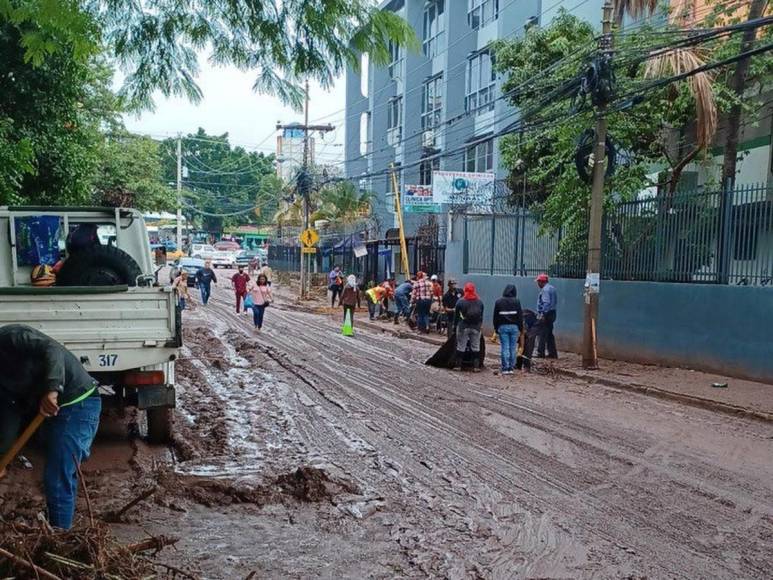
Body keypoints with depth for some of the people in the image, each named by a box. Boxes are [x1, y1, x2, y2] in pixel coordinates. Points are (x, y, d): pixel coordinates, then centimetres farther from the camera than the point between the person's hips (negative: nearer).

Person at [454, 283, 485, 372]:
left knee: (461, 347, 6)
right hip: (476, 328, 2)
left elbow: (456, 316, -3)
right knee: (476, 348, 8)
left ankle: (458, 365, 9)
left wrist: (457, 325, 8)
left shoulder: (460, 302, -7)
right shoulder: (480, 302, 3)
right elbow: (481, 316, 7)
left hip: (463, 327, -2)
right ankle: (476, 366, 7)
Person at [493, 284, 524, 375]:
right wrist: (520, 328, 7)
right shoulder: (517, 301, -2)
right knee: (512, 348, 4)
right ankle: (511, 368, 6)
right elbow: (520, 316, 0)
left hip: (502, 327, 0)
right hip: (514, 327, 0)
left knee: (504, 348, 1)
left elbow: (495, 317, 4)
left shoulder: (498, 302, 2)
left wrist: (496, 328, 11)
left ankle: (505, 368, 0)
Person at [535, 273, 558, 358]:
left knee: (541, 334, -6)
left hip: (545, 314, -10)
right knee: (549, 334, 15)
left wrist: (543, 314, -25)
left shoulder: (545, 289, -14)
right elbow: (555, 302, 19)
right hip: (552, 313, 10)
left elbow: (546, 303, -23)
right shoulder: (552, 288, 16)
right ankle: (552, 353, 16)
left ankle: (540, 353, -6)